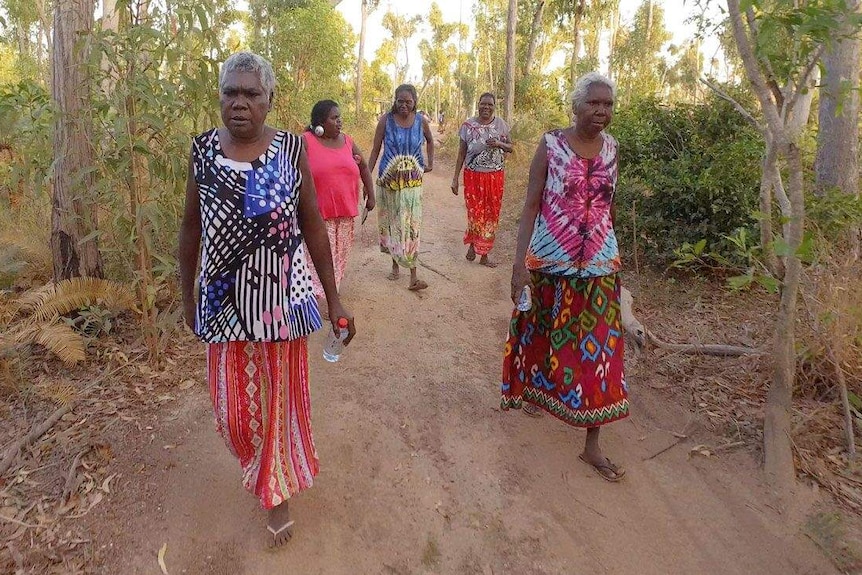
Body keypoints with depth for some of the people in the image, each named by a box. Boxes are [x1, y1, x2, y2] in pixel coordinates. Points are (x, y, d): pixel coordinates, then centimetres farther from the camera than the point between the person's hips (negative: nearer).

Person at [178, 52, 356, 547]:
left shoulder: (291, 149, -3)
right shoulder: (203, 149, 1)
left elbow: (313, 226, -1)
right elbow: (191, 228, 7)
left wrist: (334, 299, -1)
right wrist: (188, 297, 11)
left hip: (282, 300, -1)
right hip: (224, 303, 2)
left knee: (283, 399, 10)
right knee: (233, 408, 11)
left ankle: (278, 492, 34)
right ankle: (263, 467, 45)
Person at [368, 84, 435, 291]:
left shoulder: (420, 121, -1)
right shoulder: (386, 120, -5)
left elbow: (430, 141, 20)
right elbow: (375, 149, 0)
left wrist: (430, 163, 15)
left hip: (412, 182, 0)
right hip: (389, 180, 0)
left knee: (411, 224, -5)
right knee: (391, 222, 8)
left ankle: (413, 276, -6)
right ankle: (395, 263, 25)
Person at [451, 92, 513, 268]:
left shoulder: (501, 124, 2)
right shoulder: (468, 125, -3)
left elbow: (510, 148, 10)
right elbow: (461, 153, 1)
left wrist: (499, 144, -12)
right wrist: (455, 178, -2)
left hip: (495, 177, 2)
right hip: (473, 176, -2)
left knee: (491, 215, 6)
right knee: (476, 214, -3)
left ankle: (484, 254, 18)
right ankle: (472, 244, 27)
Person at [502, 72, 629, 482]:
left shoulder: (611, 148, 4)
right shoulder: (551, 146, -8)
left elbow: (607, 205, 13)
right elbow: (530, 206, -10)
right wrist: (519, 263, -18)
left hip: (598, 264, 3)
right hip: (549, 261, -2)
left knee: (596, 347, 2)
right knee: (542, 334, 15)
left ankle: (592, 445, 12)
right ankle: (536, 391, 46)